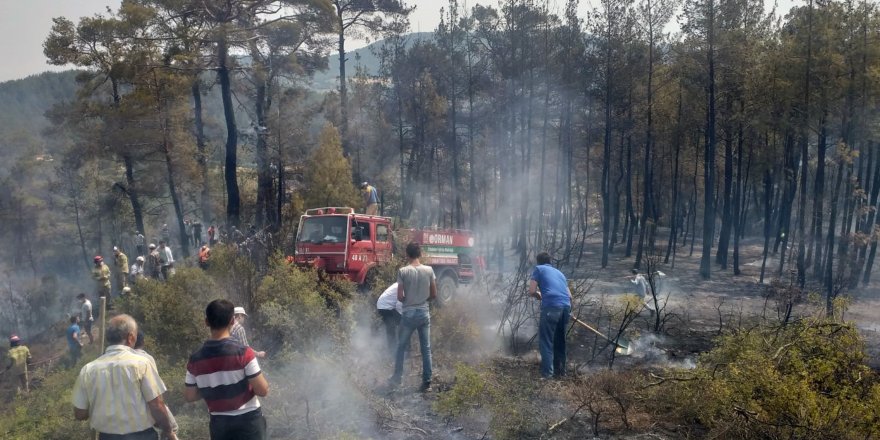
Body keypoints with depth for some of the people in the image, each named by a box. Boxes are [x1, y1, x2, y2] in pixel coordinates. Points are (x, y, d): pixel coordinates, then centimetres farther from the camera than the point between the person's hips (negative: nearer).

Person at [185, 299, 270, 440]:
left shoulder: (196, 359, -5)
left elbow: (189, 396, 4)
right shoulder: (244, 353, -17)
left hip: (219, 424, 4)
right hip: (248, 421, -3)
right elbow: (263, 390, -15)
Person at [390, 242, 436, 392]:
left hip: (409, 313, -2)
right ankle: (427, 382, 8)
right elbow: (434, 295, 1)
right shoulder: (429, 270, -3)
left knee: (401, 346, 14)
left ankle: (397, 377, 20)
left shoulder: (403, 271, -9)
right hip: (424, 312, 2)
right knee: (426, 348, 7)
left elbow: (399, 297, -9)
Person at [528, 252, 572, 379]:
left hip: (551, 307, -6)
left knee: (546, 341, 1)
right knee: (560, 340, 19)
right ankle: (560, 371, 24)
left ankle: (547, 373, -3)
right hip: (566, 306, 6)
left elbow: (532, 291, 5)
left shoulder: (538, 269, 14)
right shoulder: (558, 272, 30)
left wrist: (539, 296, 25)